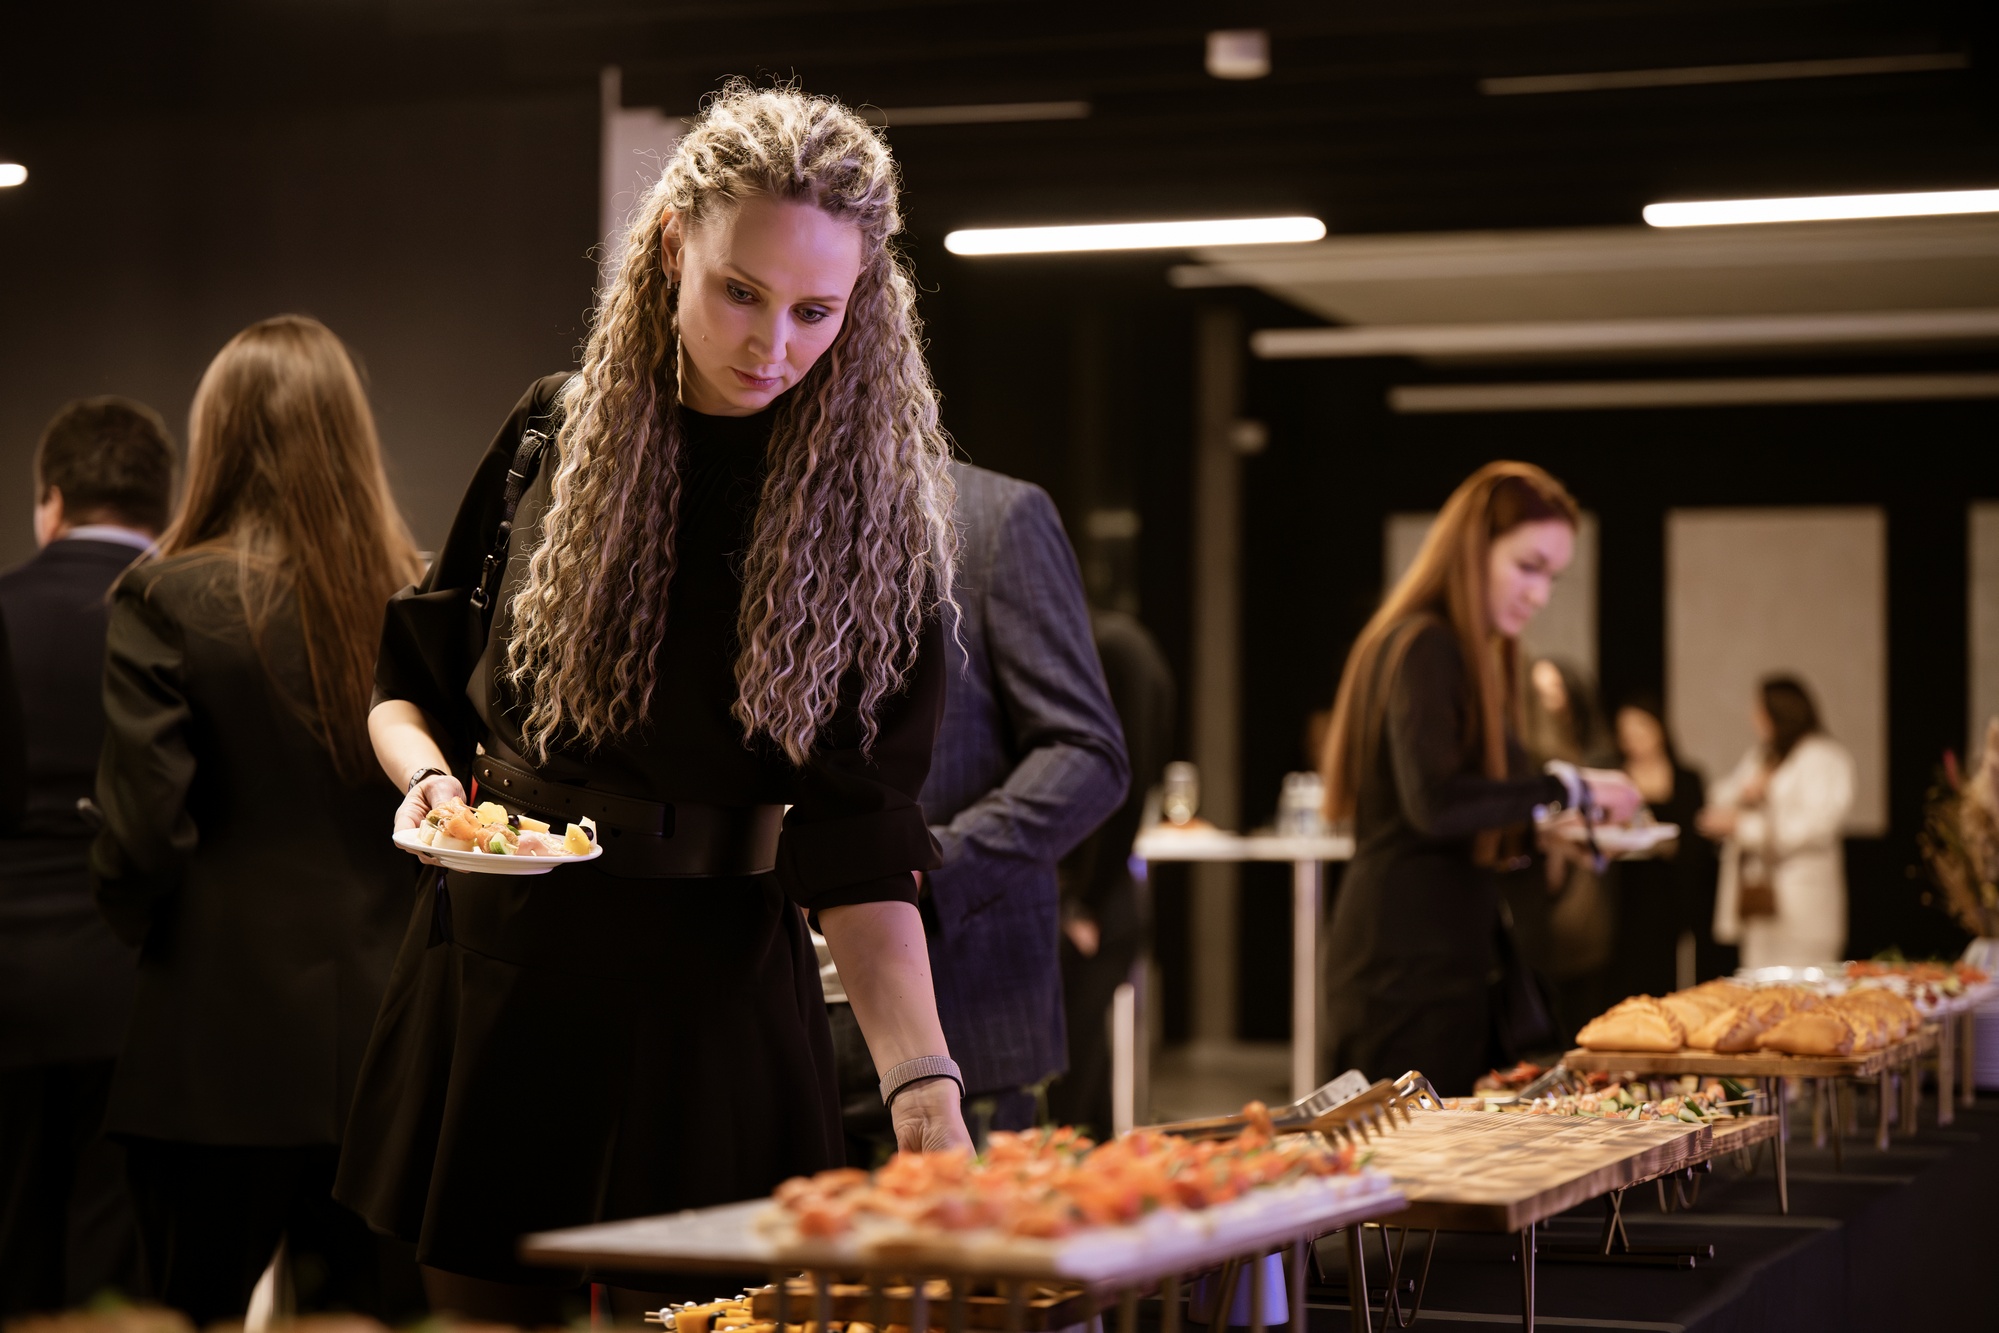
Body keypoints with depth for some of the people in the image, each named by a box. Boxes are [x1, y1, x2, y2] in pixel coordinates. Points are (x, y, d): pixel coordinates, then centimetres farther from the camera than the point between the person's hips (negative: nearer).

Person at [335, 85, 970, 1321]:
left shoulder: (871, 517, -8)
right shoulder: (557, 432, 1)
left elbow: (858, 846, -14)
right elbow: (410, 677, 11)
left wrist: (922, 1080, -27)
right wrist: (427, 771, -11)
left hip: (708, 988, -3)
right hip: (489, 973, 3)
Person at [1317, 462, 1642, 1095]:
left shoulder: (1474, 656, 19)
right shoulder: (1423, 647, -12)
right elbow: (1434, 802, -25)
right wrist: (1564, 787, -19)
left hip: (1444, 964, 10)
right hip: (1408, 967, -10)